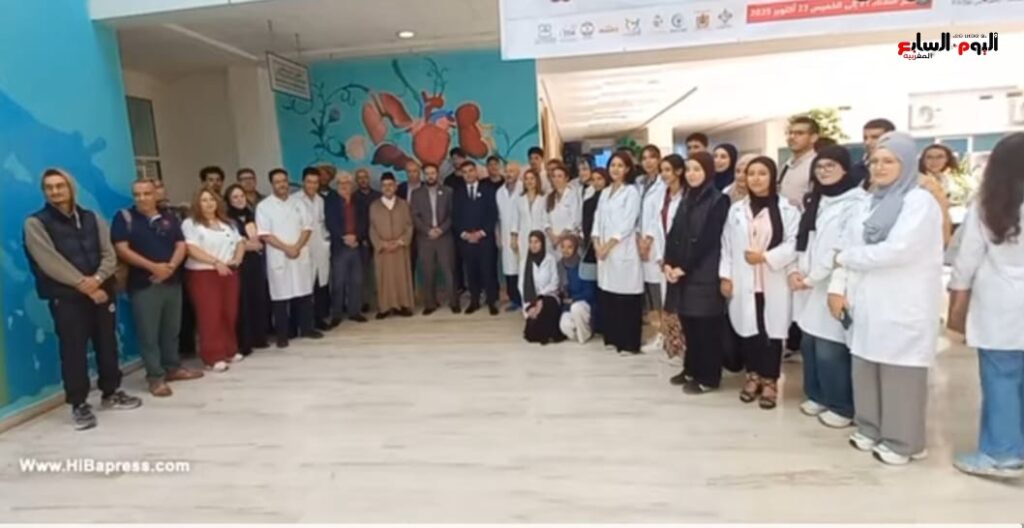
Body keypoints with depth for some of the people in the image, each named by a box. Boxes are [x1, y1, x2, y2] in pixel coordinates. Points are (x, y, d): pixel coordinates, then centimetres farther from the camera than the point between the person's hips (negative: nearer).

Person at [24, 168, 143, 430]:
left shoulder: (92, 218, 10)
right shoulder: (36, 223, -3)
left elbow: (109, 255, 3)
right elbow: (50, 262, -12)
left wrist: (97, 278, -15)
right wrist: (84, 285, -15)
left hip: (102, 291, 4)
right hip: (66, 298, -4)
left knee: (107, 344, 12)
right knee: (73, 351, 0)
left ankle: (111, 393, 27)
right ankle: (79, 404, 11)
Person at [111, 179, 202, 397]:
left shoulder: (169, 219, 11)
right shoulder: (124, 217, -1)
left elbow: (181, 245, 5)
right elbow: (121, 249, -10)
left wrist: (171, 266, -13)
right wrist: (153, 266, -17)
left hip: (172, 281, 4)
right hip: (143, 284, -4)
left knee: (172, 329, 12)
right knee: (148, 333, -2)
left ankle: (173, 367, 25)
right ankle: (155, 377, 5)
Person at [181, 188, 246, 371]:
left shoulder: (227, 223, 17)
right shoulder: (190, 224, -3)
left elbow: (240, 243, 17)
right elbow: (192, 250, -13)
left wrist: (237, 260, -2)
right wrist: (216, 262, -21)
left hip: (228, 273, 6)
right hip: (203, 274, -5)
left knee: (230, 314, 8)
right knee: (210, 316, -6)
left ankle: (230, 351, 19)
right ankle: (213, 357, -2)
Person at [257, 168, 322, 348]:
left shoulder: (297, 203, 9)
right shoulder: (264, 206, -2)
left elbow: (307, 228, 3)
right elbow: (264, 234, -9)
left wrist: (297, 247, -12)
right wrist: (286, 248, -15)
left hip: (301, 255, 3)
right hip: (278, 257, -3)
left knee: (305, 293, 9)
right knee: (280, 295, 1)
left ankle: (306, 328, 22)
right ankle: (282, 335, 10)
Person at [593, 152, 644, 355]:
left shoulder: (631, 191, -3)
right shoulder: (605, 193, 17)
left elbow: (628, 223, -11)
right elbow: (597, 220, 13)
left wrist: (609, 245, -13)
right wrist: (597, 244, -2)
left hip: (623, 250, -6)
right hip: (603, 250, 6)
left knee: (626, 298, -5)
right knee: (607, 296, 9)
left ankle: (629, 343, 3)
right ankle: (612, 338, 20)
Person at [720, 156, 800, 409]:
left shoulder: (787, 209, -3)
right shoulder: (736, 209, 8)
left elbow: (794, 245, -7)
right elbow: (727, 244, 7)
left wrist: (765, 257, -18)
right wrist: (725, 275, 1)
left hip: (774, 283, -3)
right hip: (744, 282, 3)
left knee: (771, 331, 4)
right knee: (748, 329, 9)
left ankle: (770, 381, 18)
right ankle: (753, 376, 26)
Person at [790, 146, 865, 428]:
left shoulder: (855, 202, -10)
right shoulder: (813, 201, 17)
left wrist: (811, 277, -13)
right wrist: (795, 270, -1)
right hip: (808, 285, 7)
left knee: (829, 350, -6)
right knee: (809, 344, 11)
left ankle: (842, 406, 12)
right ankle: (817, 395, 28)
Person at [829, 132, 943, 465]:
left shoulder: (920, 201, -8)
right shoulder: (869, 203, 14)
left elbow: (897, 250, -21)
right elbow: (848, 245, 9)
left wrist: (847, 258, -9)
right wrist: (838, 287, -2)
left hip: (903, 307, -6)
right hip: (868, 302, 7)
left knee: (899, 373, 2)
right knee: (866, 369, 12)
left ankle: (902, 441, 16)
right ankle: (870, 428, 28)